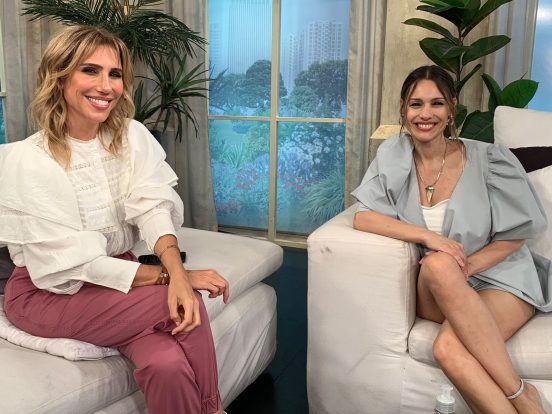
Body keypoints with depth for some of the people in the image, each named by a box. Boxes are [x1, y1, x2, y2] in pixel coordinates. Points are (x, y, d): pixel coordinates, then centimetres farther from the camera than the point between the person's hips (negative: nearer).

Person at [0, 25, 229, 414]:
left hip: (117, 274, 4)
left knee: (167, 364, -26)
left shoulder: (133, 137, -3)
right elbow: (72, 265, -20)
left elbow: (153, 207, -16)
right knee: (186, 303, -23)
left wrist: (176, 272, -37)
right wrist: (179, 278, -25)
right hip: (50, 293, -3)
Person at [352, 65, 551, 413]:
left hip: (499, 277, -3)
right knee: (438, 264, -35)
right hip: (437, 292, 3)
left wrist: (469, 264, -17)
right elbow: (363, 217, -10)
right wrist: (427, 235, -22)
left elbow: (519, 231, -1)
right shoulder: (395, 155, -2)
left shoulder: (487, 159, -8)